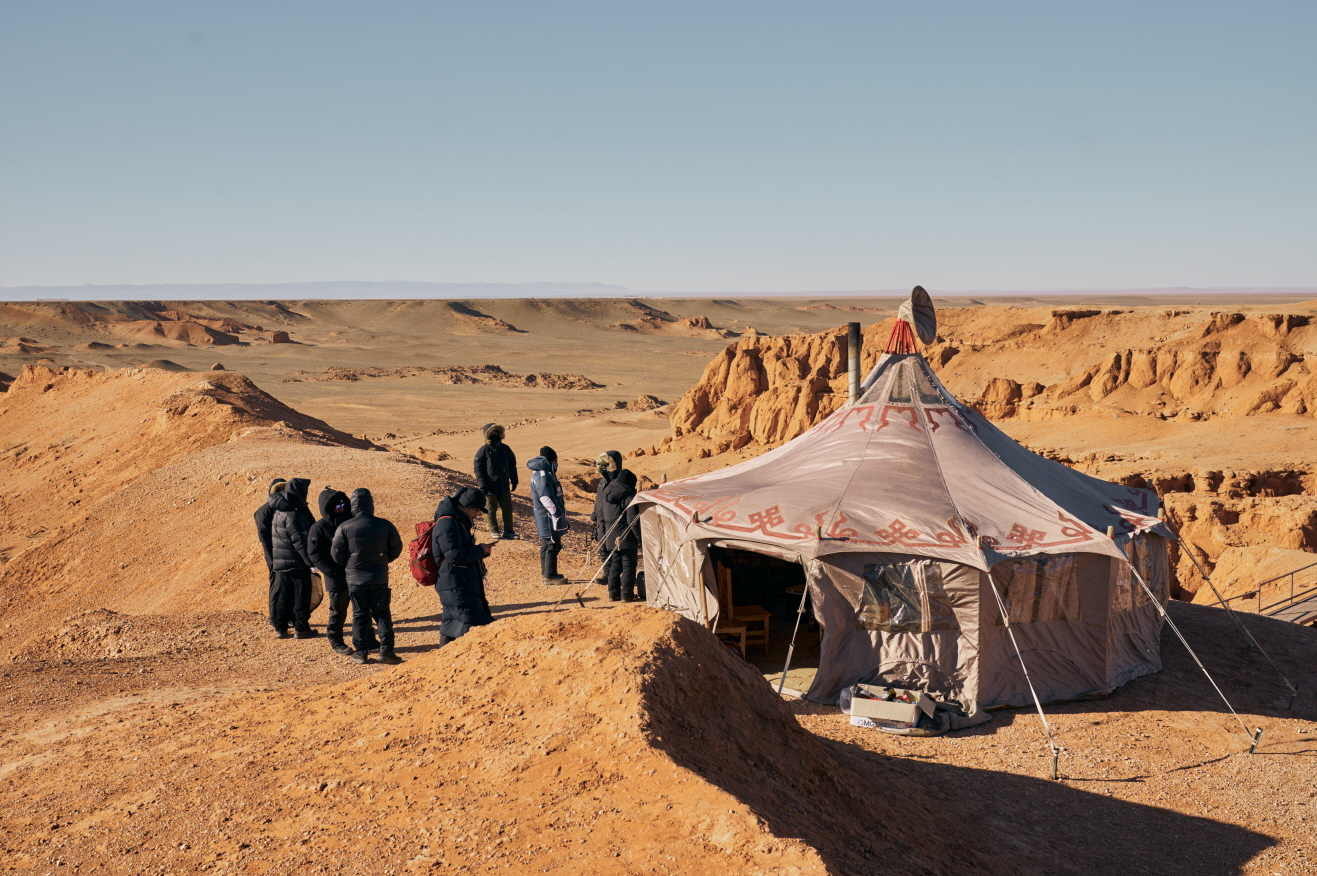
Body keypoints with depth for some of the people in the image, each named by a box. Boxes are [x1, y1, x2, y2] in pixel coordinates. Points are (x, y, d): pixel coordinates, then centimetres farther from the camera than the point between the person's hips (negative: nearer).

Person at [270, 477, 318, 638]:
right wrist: (311, 560, -16)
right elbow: (300, 541, -21)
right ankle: (301, 628, 7)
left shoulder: (280, 511, 10)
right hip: (297, 563, -8)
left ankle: (280, 627, 15)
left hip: (280, 562, 8)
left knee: (282, 595, 12)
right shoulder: (293, 514, -19)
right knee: (301, 595, 2)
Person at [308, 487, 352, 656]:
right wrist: (332, 572, -17)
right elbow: (314, 554, -10)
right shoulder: (319, 527, -8)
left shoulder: (350, 521, 6)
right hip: (336, 578, -5)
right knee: (338, 611, 3)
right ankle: (335, 642, 18)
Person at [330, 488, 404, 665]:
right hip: (380, 577, 1)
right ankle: (386, 650, 3)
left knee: (360, 615, 8)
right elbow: (396, 549, 2)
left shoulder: (345, 528, -9)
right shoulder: (385, 525, -5)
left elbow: (336, 554, -4)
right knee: (382, 614, 8)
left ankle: (361, 652, 9)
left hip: (355, 577, -1)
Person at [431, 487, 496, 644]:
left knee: (451, 626, 13)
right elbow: (455, 555, -23)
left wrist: (480, 550, 7)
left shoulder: (458, 522, 18)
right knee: (470, 625, -12)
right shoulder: (447, 523, -16)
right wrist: (480, 550, -11)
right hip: (456, 586, -11)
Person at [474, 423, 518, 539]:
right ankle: (494, 531, 16)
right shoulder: (483, 451, -6)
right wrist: (482, 486, -15)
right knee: (491, 510, 4)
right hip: (490, 487, -4)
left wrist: (514, 481, 14)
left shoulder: (505, 449, 8)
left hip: (504, 486, 4)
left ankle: (508, 531, 16)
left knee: (507, 509, 8)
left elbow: (512, 466, 17)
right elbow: (478, 469, -8)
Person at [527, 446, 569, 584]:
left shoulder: (540, 473, 11)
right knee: (552, 546, -3)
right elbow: (547, 500, -24)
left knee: (546, 545, 18)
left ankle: (546, 572, 27)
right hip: (549, 519, -10)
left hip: (545, 518, 10)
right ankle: (550, 576, 2)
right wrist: (558, 515, -17)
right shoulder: (543, 477, -22)